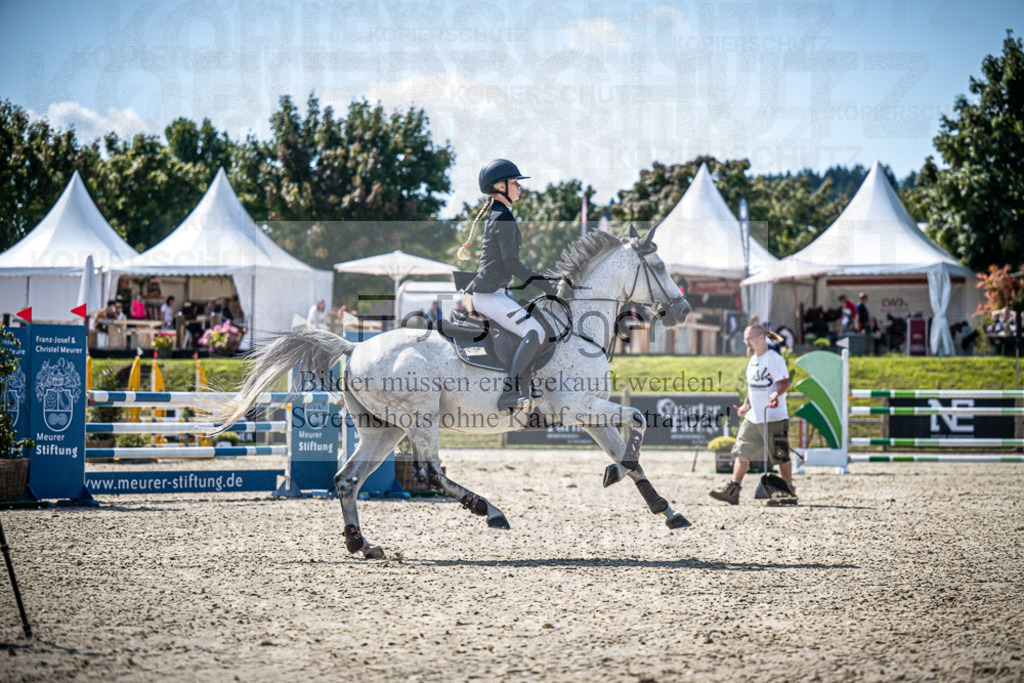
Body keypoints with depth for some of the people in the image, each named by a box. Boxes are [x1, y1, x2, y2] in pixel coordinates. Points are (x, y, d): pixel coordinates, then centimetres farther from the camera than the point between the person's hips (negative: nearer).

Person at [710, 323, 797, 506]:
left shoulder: (774, 359, -11)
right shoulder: (753, 359, 16)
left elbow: (785, 382, -18)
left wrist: (776, 393, -37)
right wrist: (746, 405, 21)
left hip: (774, 417, -8)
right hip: (753, 417, 8)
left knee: (780, 456, -1)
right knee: (742, 451, 2)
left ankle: (790, 493, 8)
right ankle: (733, 490, 1)